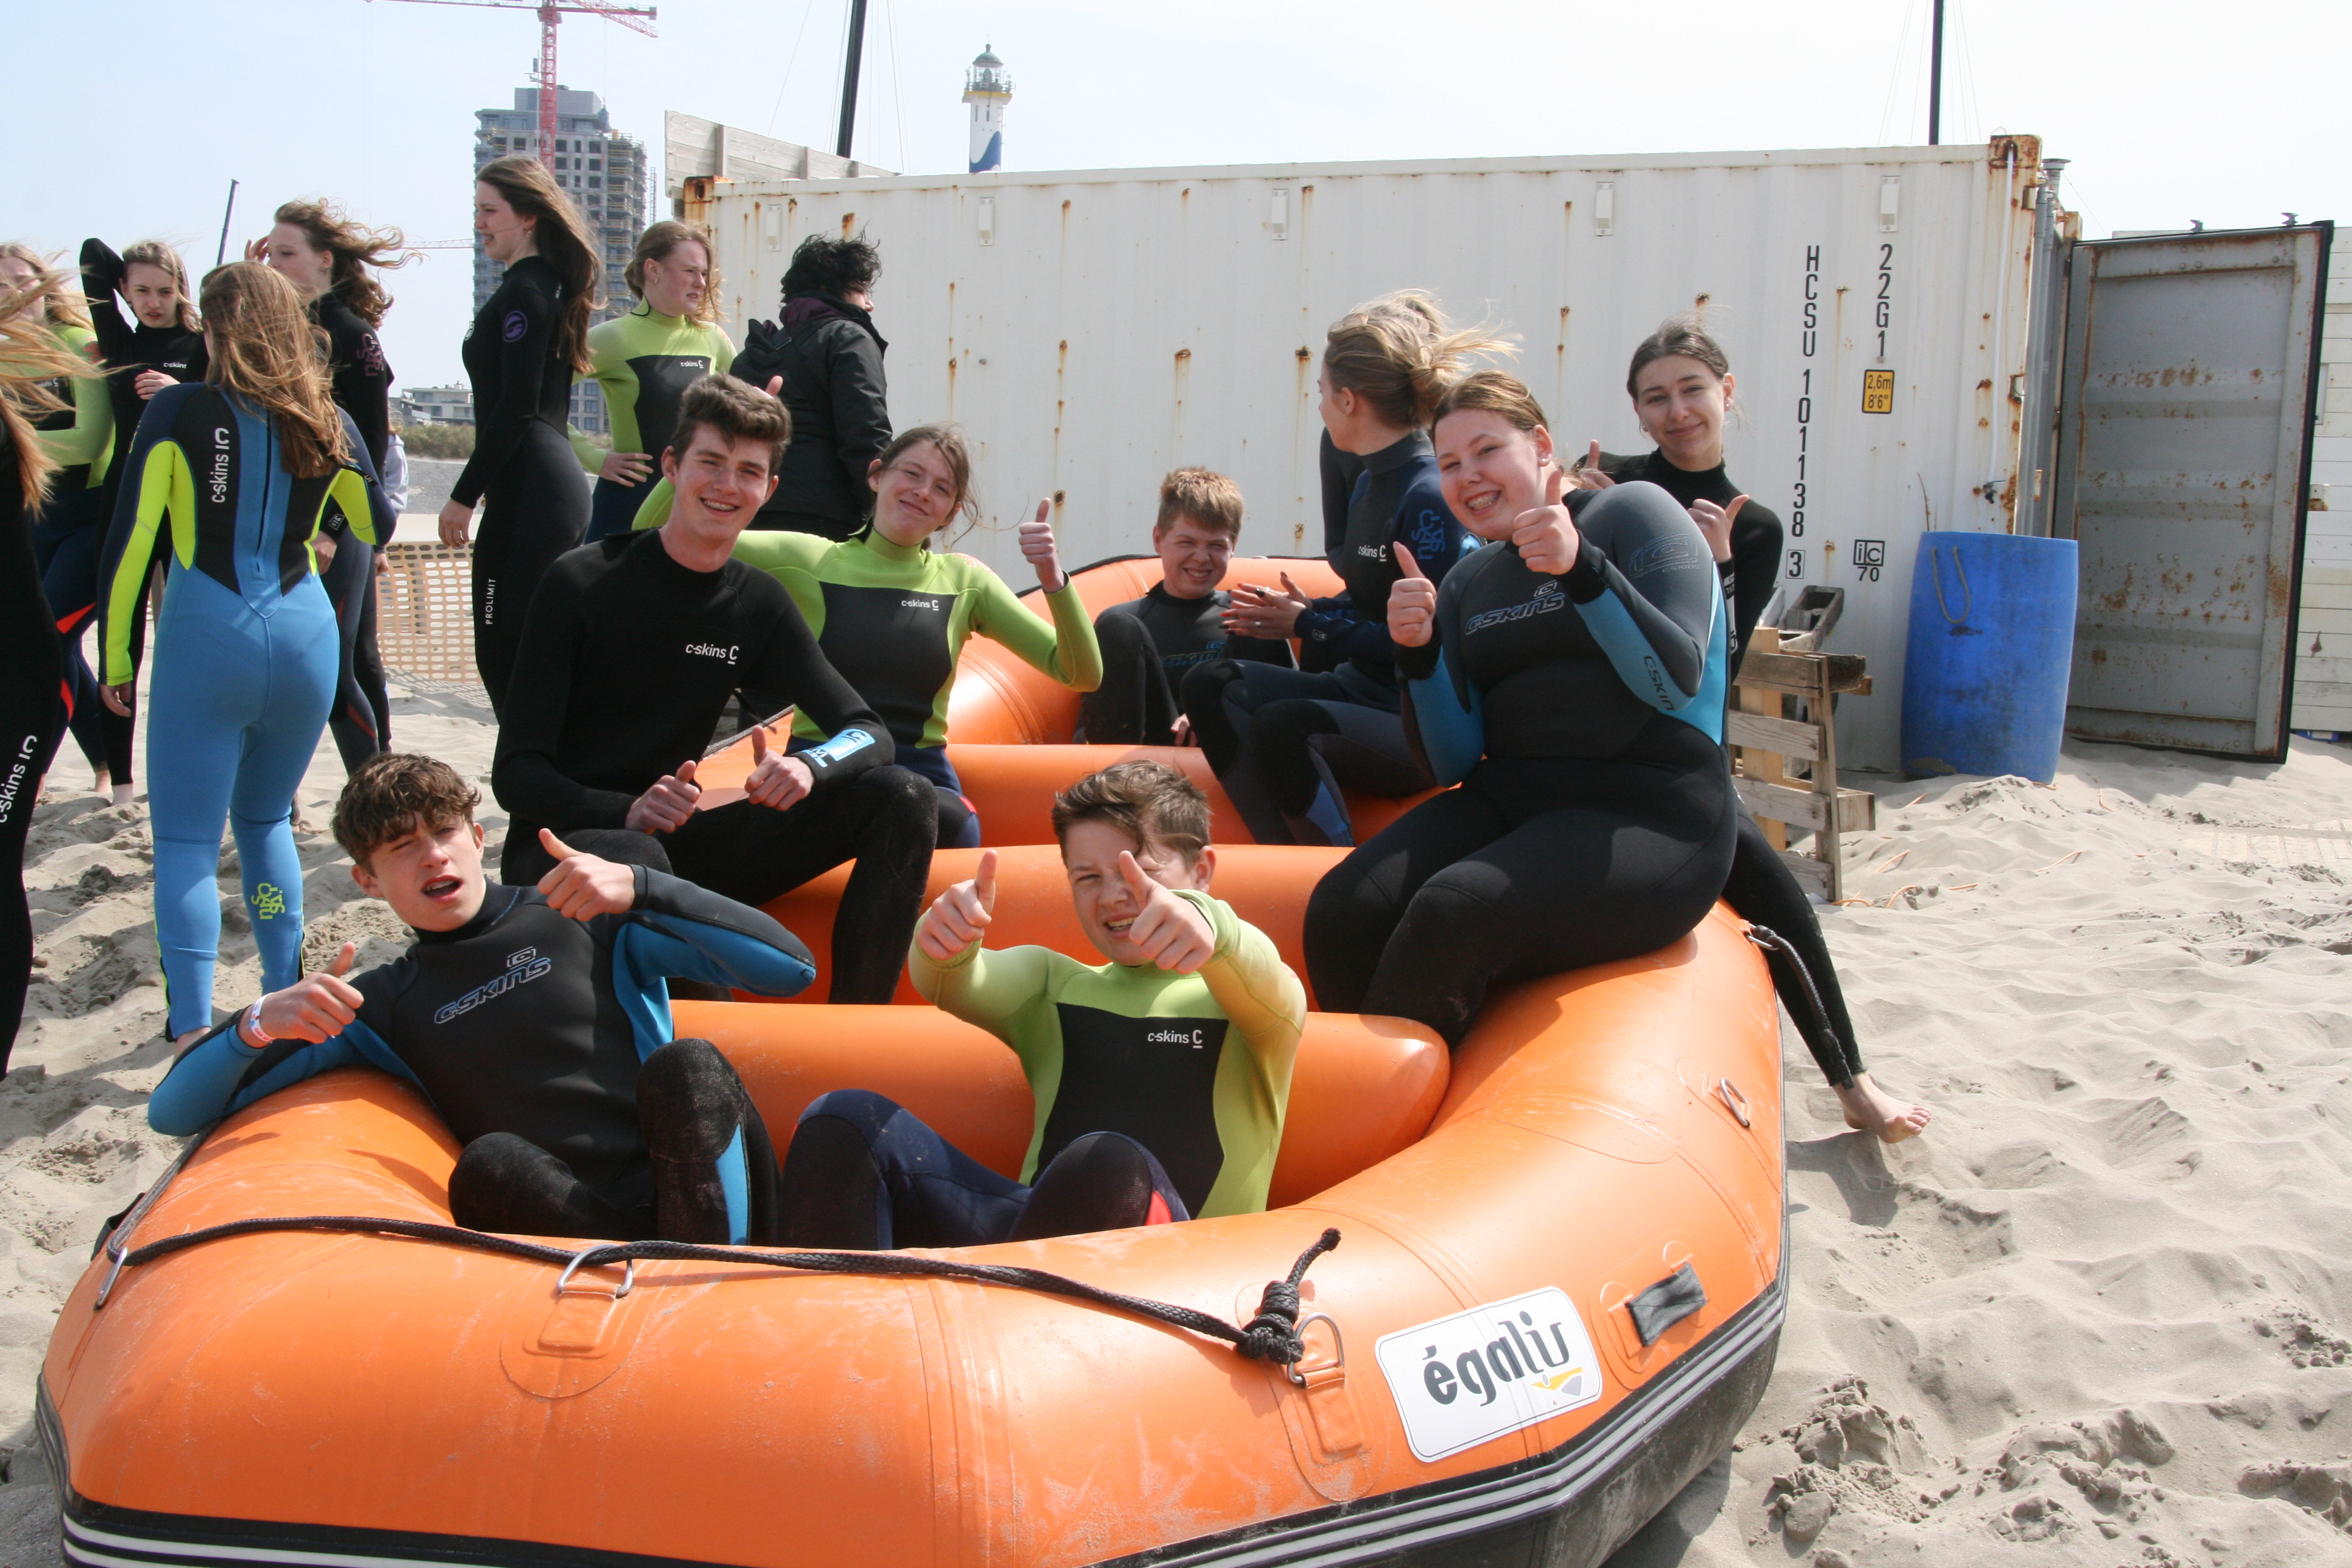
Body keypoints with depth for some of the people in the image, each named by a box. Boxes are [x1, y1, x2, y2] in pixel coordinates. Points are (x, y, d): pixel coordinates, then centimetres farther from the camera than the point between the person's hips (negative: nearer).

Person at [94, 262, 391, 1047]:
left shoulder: (178, 412, -4)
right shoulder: (326, 423, 5)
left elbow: (128, 541, -7)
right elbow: (377, 527, 20)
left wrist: (113, 658, 0)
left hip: (204, 636, -4)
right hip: (304, 632, 4)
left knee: (186, 840, 1)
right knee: (266, 819, 21)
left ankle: (194, 1035, -7)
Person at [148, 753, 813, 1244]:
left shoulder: (585, 917, 14)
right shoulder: (382, 1006, 21)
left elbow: (790, 967, 3)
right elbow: (174, 1112, 17)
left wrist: (638, 890, -10)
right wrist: (258, 1023, -5)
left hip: (715, 1201, -1)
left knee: (685, 1065, -30)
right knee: (488, 1164, -29)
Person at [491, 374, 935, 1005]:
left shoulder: (759, 604, 4)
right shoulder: (580, 585, -9)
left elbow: (869, 732, 1)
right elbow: (516, 773, -12)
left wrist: (809, 767, -23)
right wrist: (626, 812, -31)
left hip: (677, 846, 5)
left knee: (900, 798, -12)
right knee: (634, 860, -42)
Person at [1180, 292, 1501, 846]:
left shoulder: (1429, 498, -16)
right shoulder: (1368, 484, 12)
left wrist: (1309, 625, -10)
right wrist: (1308, 610, 6)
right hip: (1358, 690, 10)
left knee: (1282, 723, -33)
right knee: (1211, 683, -6)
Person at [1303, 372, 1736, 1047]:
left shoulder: (1633, 511, 3)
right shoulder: (1467, 583, 18)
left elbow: (1676, 683, -11)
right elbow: (1456, 765, 11)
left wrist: (1581, 569, -22)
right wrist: (1418, 654, -5)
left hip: (1647, 811, -5)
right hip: (1506, 800, 6)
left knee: (1453, 911, -32)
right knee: (1340, 911, -23)